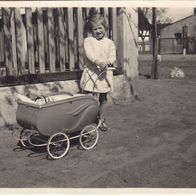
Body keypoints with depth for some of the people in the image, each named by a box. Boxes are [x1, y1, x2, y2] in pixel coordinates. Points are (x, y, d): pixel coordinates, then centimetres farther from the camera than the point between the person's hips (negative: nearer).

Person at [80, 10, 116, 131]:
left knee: (103, 98, 11)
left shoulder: (109, 42, 9)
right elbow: (90, 54, -14)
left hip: (105, 73, 2)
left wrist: (108, 62, -22)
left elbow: (113, 56, 0)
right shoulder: (88, 41, 1)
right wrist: (98, 61, -31)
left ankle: (101, 119, 27)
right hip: (91, 72, -2)